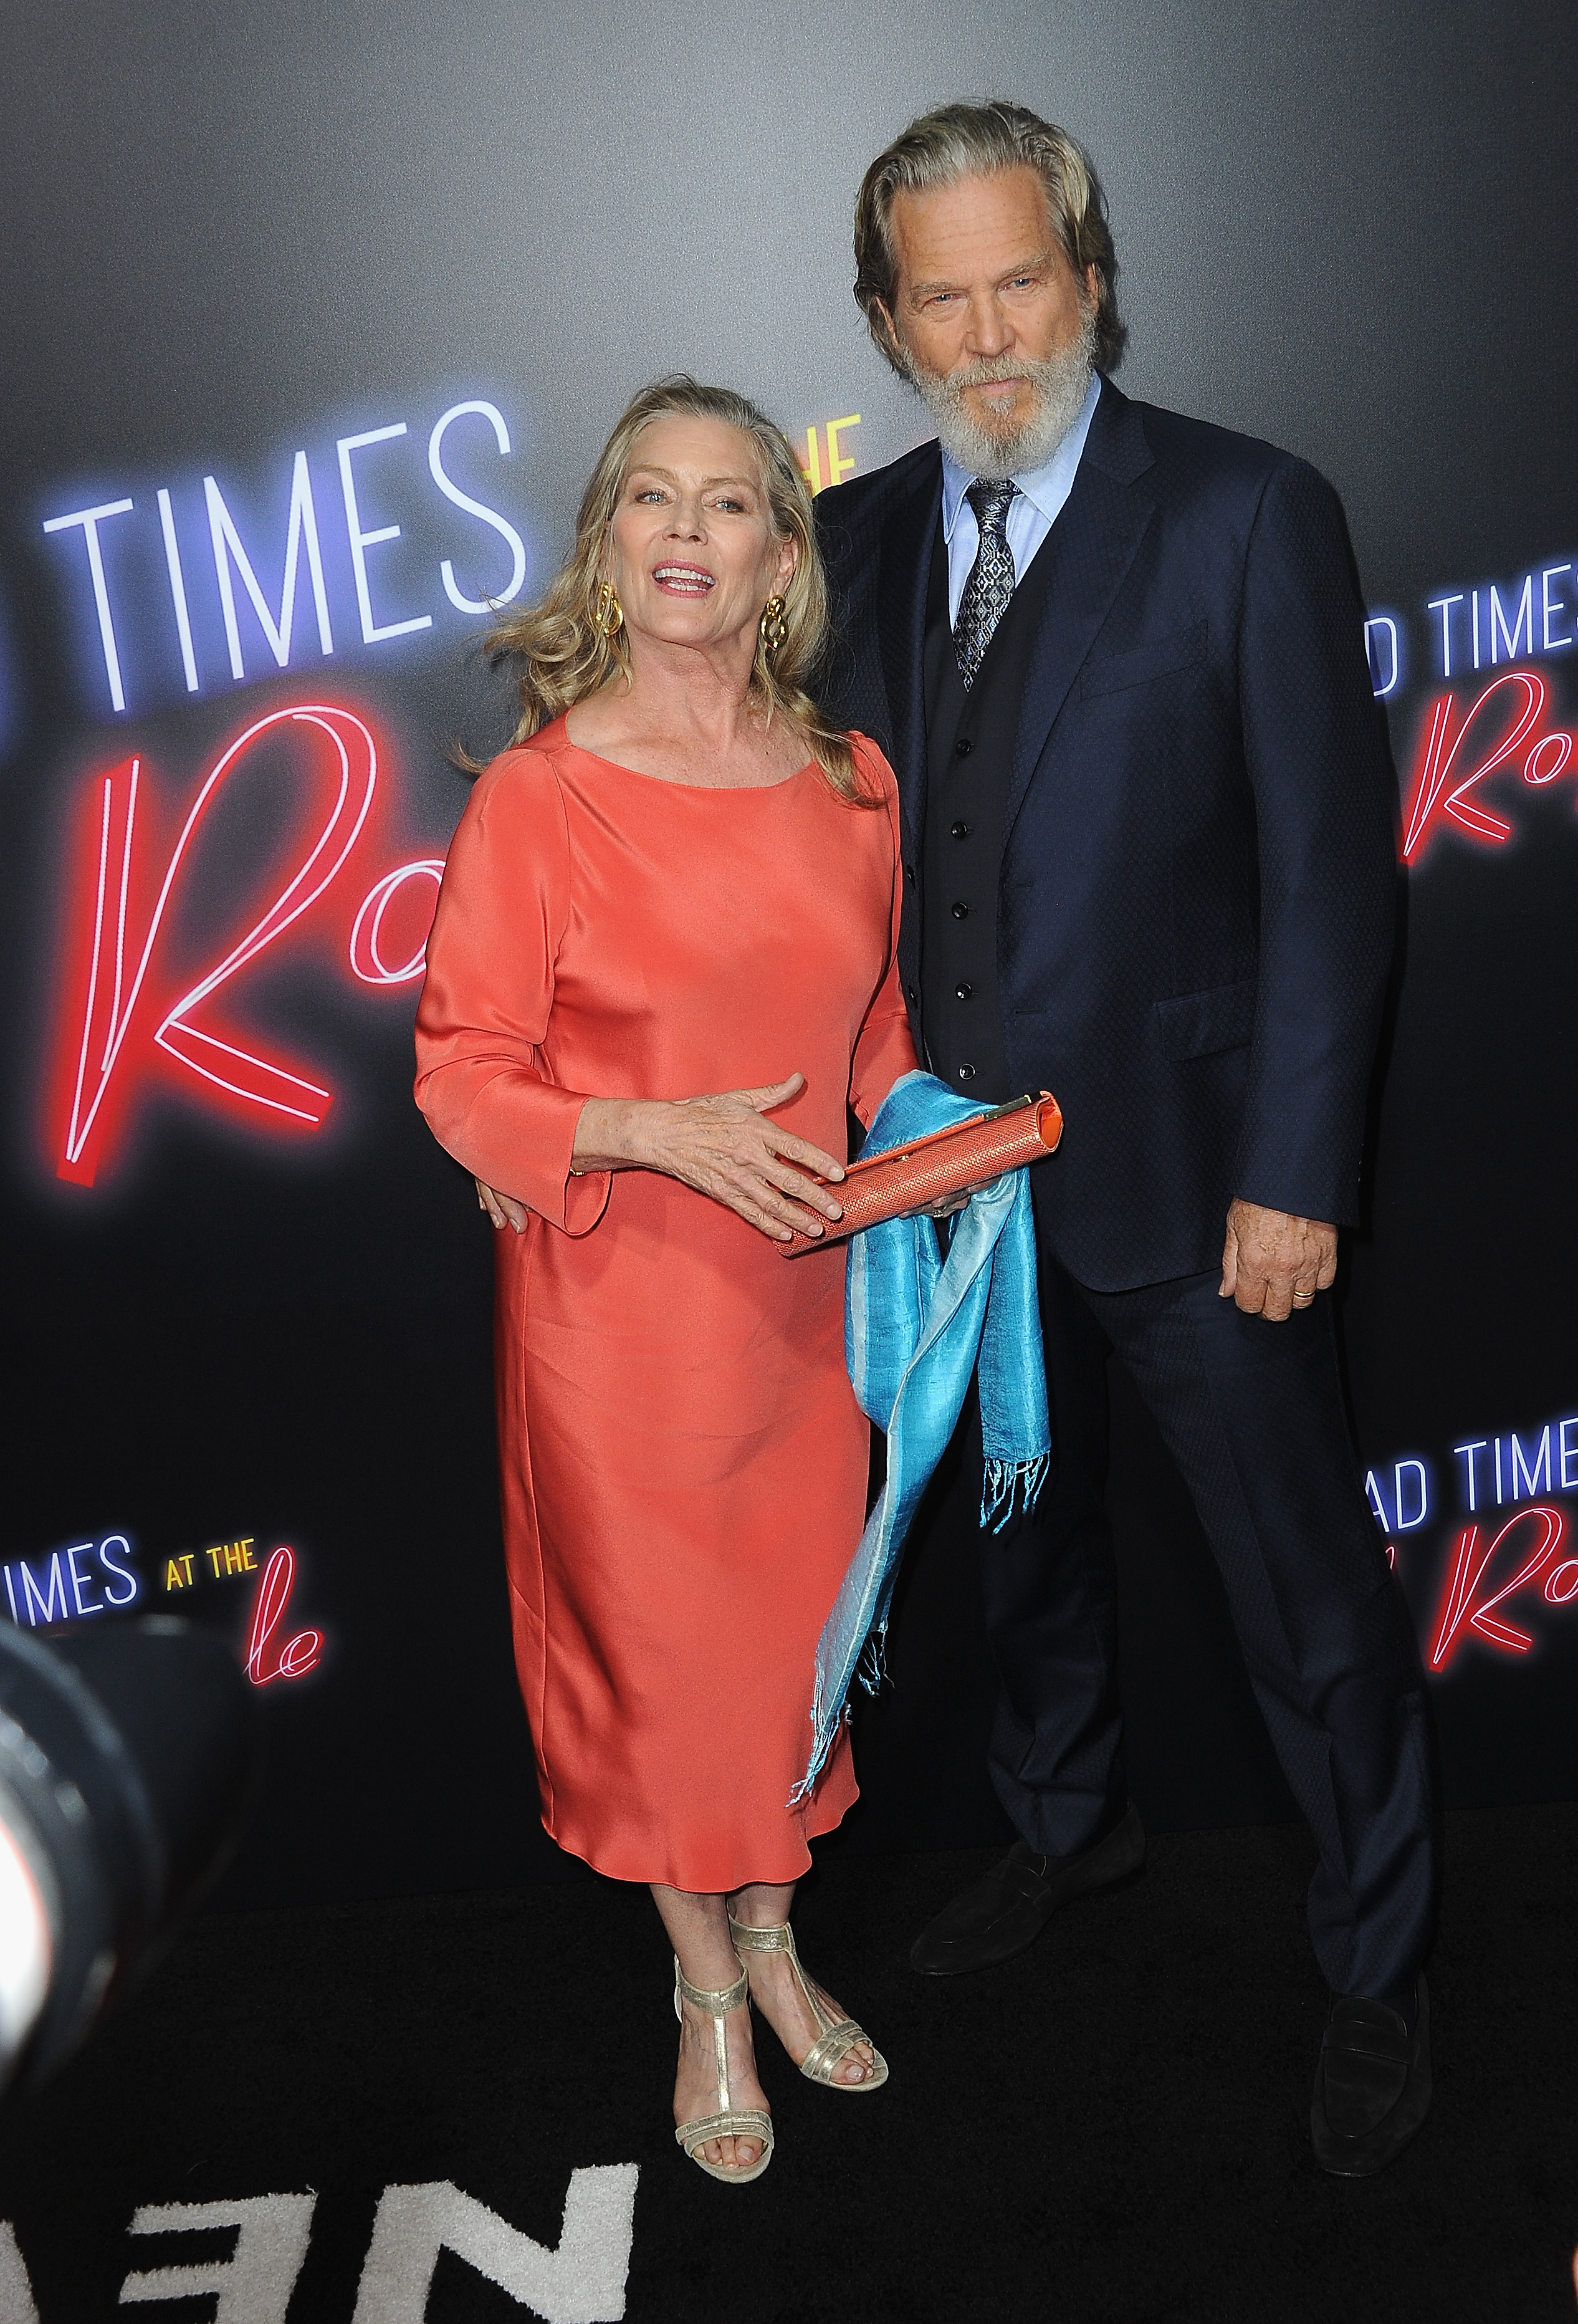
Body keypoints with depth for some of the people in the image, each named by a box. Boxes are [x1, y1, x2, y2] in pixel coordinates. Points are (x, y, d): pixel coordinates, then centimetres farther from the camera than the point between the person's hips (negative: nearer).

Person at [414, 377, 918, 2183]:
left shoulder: (850, 782, 2)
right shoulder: (535, 797, -12)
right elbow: (465, 1076, -10)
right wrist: (665, 1133, -23)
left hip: (800, 1288, 4)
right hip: (619, 1303, -4)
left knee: (798, 1612, 16)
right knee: (658, 1634, 10)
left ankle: (773, 1943, 40)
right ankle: (705, 1989, 33)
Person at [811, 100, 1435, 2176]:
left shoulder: (1251, 517, -11)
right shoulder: (857, 538, 3)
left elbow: (1331, 873, -11)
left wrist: (1294, 1178, -15)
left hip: (1183, 1166, -4)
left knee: (1306, 1591, 8)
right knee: (1024, 1530, 24)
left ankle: (1376, 1965, 31)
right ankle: (1073, 1824, 50)